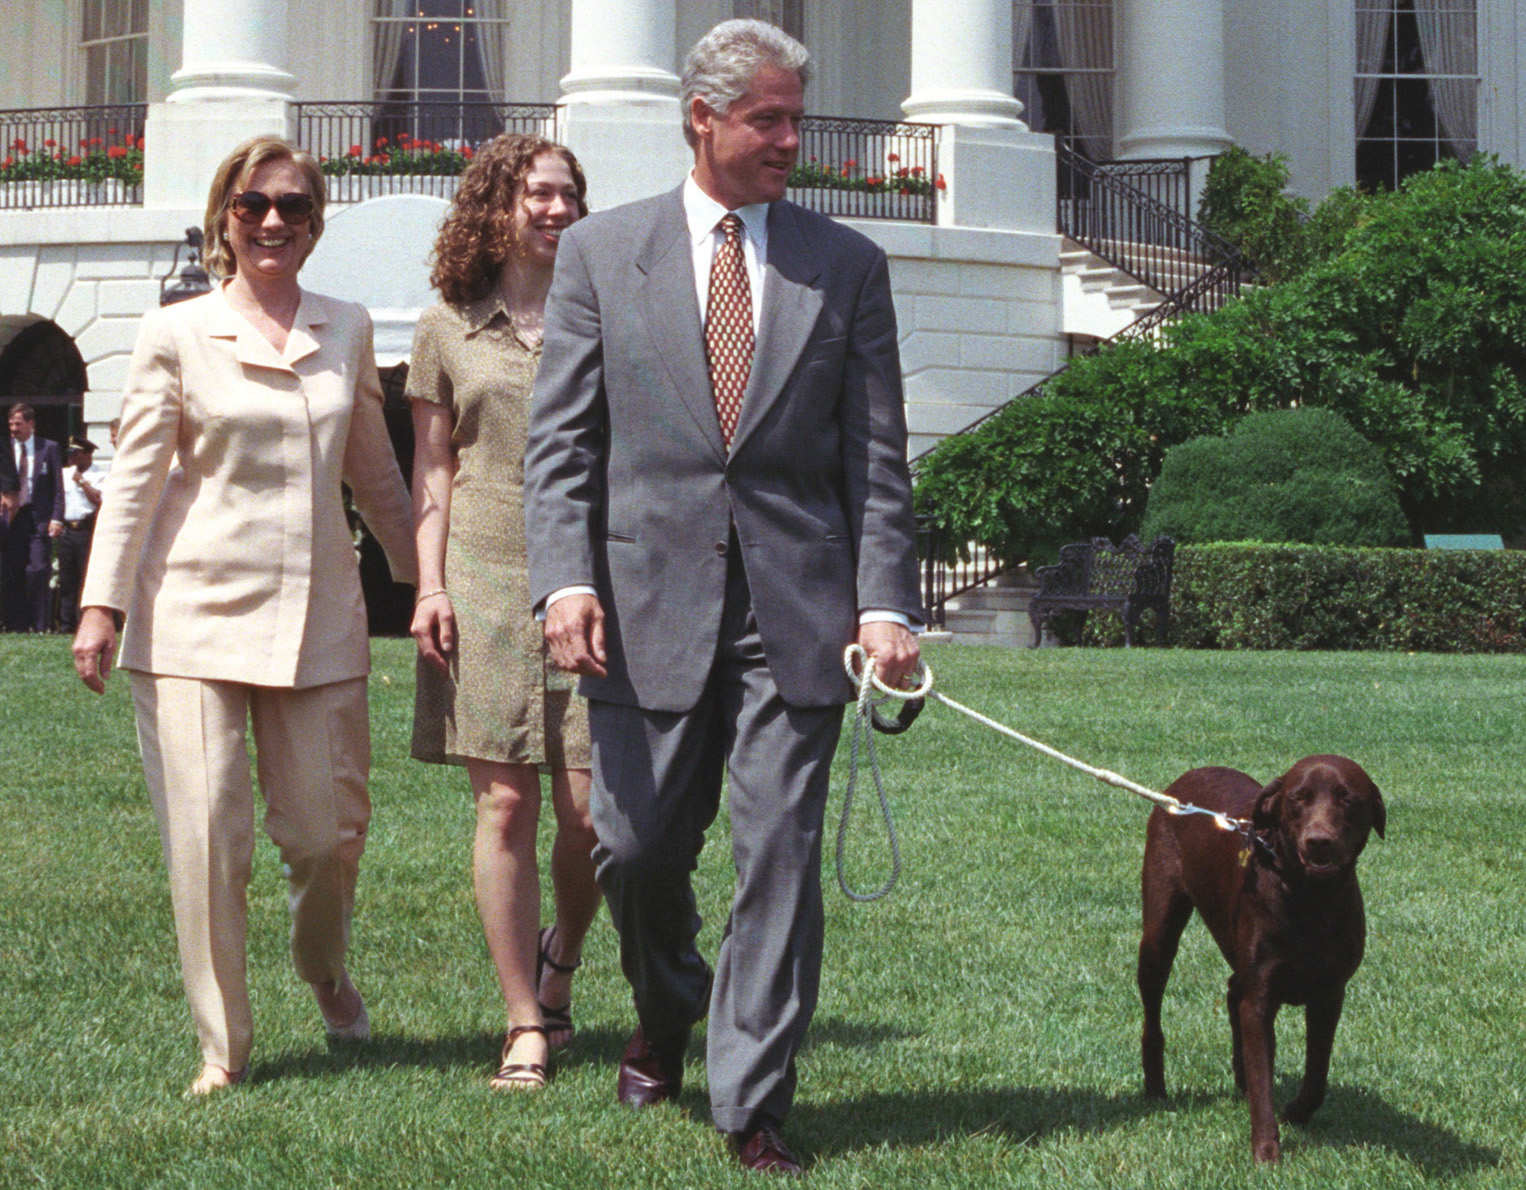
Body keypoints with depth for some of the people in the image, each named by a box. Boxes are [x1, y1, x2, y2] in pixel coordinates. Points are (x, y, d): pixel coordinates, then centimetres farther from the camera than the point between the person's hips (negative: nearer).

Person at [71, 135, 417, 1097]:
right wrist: (103, 603, -5)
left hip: (318, 613, 3)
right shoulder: (177, 335, 2)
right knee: (206, 838, -5)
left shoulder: (348, 332, 11)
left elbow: (375, 472, 19)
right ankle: (224, 1045, 8)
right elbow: (135, 479, 1)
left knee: (328, 828, 4)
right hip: (196, 612, -2)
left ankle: (327, 970, 36)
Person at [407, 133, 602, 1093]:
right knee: (506, 805, -2)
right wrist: (430, 584, 0)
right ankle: (528, 1026, 6)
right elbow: (433, 469, 11)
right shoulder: (449, 329, 10)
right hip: (485, 583, 0)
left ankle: (562, 958, 25)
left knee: (593, 812, -5)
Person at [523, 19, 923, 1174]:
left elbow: (876, 458, 5)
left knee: (782, 854, -2)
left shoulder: (847, 265, 7)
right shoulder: (601, 251, 6)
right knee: (639, 847, 6)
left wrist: (886, 602, -6)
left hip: (797, 606, 0)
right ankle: (666, 1015, 37)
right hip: (650, 600, 0)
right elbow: (561, 439, 3)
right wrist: (566, 580, -10)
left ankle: (755, 1105, 5)